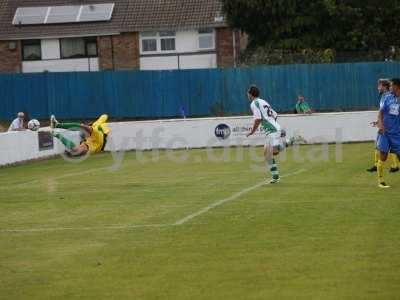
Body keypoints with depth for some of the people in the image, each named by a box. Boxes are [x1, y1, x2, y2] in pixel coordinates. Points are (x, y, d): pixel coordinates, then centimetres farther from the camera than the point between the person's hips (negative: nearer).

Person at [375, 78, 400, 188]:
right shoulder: (387, 97, 1)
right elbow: (381, 112, 0)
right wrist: (380, 124, -16)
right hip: (385, 132, 0)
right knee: (383, 156, -2)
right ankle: (380, 181, 10)